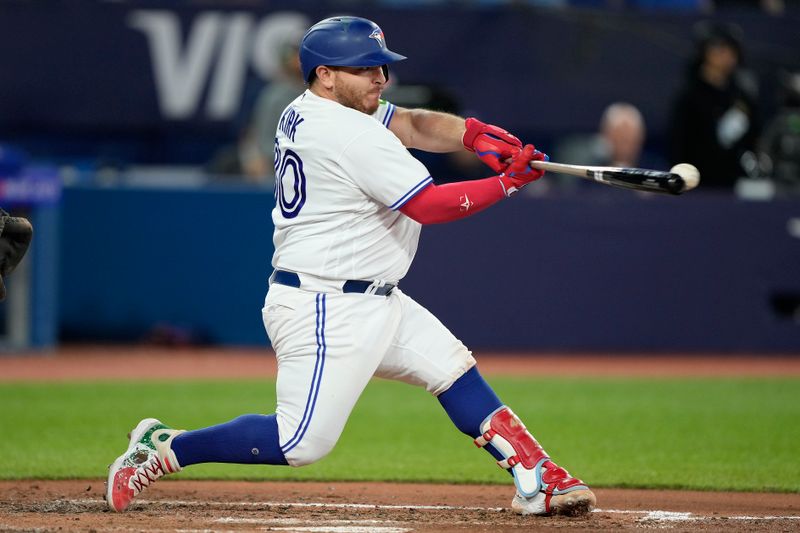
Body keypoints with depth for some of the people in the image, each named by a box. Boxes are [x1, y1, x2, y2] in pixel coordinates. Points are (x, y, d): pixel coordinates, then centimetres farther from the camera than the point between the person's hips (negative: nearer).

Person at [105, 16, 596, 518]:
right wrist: (508, 182, -10)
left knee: (454, 369, 11)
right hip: (324, 310, -11)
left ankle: (537, 481, 10)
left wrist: (472, 133, -10)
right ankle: (164, 448, 0)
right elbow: (429, 205, -18)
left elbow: (414, 124, 9)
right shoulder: (349, 134, -19)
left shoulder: (305, 114, 10)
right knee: (303, 442, -12)